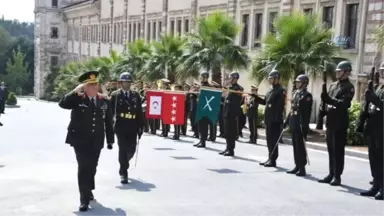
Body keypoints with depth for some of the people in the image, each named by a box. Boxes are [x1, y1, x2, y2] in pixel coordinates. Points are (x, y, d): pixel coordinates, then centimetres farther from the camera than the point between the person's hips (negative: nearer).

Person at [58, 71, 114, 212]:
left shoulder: (104, 101, 5)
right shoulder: (77, 99, -4)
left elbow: (108, 122, 8)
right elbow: (62, 104, -20)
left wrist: (110, 140, 8)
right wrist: (75, 92, -27)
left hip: (96, 141, 4)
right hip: (80, 140, -3)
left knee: (92, 167, 14)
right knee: (83, 167, -6)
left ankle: (88, 190, 38)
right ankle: (85, 198, -1)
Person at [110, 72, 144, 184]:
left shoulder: (136, 95, 10)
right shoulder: (115, 95, 0)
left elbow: (139, 112, 9)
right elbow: (110, 111, -4)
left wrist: (141, 126, 5)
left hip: (132, 127, 3)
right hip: (120, 126, -3)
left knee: (131, 149, 6)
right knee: (123, 149, -4)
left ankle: (123, 166, 35)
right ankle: (123, 173, 4)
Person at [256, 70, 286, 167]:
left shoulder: (281, 91, -12)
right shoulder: (271, 90, 17)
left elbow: (280, 106, -18)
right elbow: (265, 102, 25)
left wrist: (278, 120, -23)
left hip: (275, 120, -9)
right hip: (268, 120, 9)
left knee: (273, 141, -4)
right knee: (270, 140, 14)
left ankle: (273, 160, 2)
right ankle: (270, 159, 23)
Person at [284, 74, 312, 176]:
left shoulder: (307, 95, -10)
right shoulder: (295, 93, 15)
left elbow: (307, 113, -16)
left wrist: (304, 126, -22)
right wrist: (287, 121, 18)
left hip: (300, 125, -8)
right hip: (293, 124, 8)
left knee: (300, 147, -4)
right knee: (295, 146, 12)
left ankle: (302, 168, 3)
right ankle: (297, 166, 20)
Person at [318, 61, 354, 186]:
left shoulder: (349, 87, -6)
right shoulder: (333, 85, 17)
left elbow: (344, 103, -19)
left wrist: (329, 100, -29)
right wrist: (325, 102, 1)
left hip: (340, 123, -7)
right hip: (330, 121, 8)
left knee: (338, 150, -4)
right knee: (331, 150, 11)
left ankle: (337, 176, 2)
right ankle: (331, 174, 19)